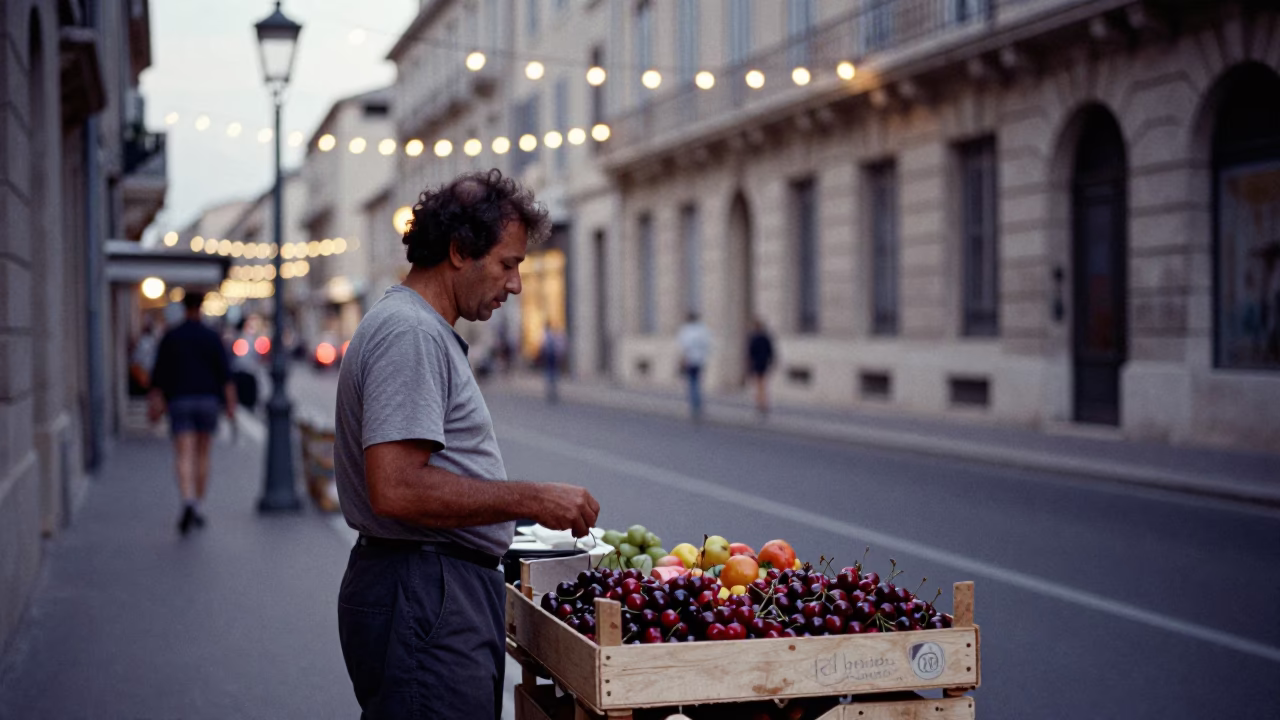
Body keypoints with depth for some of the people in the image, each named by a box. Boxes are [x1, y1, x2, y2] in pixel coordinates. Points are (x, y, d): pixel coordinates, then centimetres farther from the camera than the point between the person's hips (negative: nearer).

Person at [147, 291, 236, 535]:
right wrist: (231, 404, -3)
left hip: (179, 401, -1)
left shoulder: (170, 337, 2)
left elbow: (159, 375, 1)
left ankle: (188, 502, -29)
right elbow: (225, 374, -4)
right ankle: (197, 509, 16)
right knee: (202, 455, 12)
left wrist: (156, 404, 6)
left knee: (184, 457, -7)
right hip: (207, 399, 1)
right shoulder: (212, 337, 0)